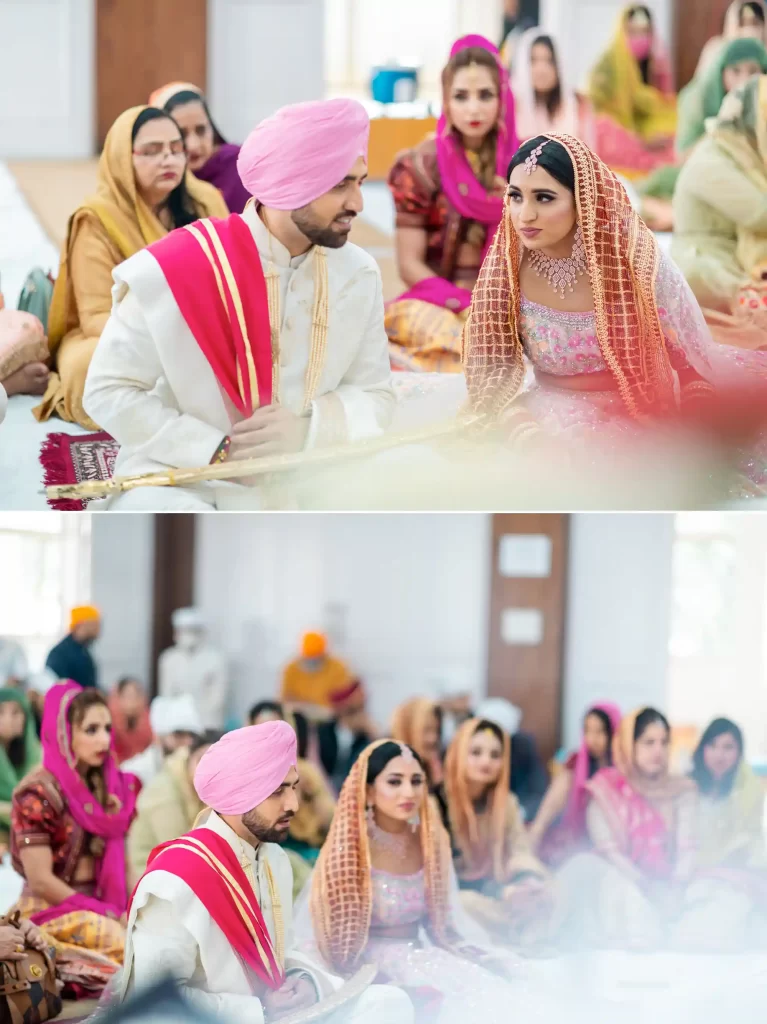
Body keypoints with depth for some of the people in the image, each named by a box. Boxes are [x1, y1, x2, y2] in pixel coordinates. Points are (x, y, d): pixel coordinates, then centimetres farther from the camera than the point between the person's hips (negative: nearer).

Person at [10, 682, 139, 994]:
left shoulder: (111, 788, 11)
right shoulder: (38, 794, -11)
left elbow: (120, 860, 10)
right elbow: (41, 880, -14)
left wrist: (126, 910, -8)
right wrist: (108, 915, -14)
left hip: (102, 908, 7)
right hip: (50, 913, -7)